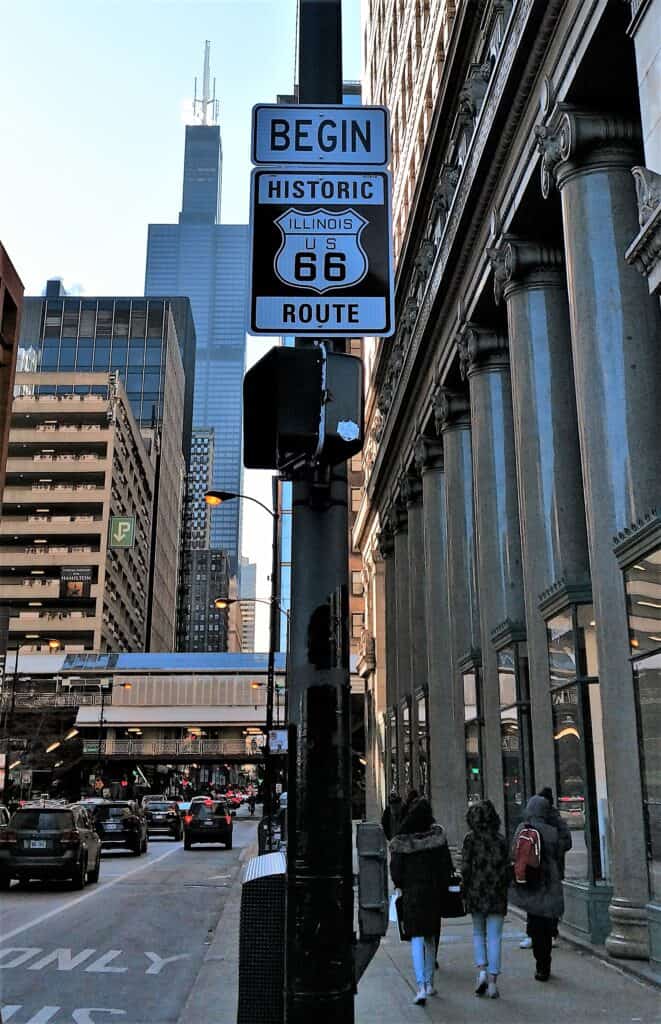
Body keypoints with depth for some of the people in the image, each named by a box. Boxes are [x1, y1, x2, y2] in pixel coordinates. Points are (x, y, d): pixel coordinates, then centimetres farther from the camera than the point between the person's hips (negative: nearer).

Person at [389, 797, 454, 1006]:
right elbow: (447, 866, -4)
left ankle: (421, 986, -12)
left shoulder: (400, 841, -9)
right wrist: (442, 888, 7)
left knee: (417, 939, 0)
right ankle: (429, 983, 26)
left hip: (411, 894, -2)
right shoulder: (438, 836, -7)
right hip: (434, 893, 2)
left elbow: (395, 871, -6)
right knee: (430, 938, 17)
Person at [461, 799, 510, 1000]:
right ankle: (493, 982, 3)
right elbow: (506, 868, 1)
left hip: (476, 893, -1)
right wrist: (504, 892, 12)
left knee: (478, 933, 16)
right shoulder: (501, 839, 0)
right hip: (497, 894, 1)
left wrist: (465, 893, 1)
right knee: (494, 938, 5)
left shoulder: (470, 838, -6)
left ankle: (482, 971, -1)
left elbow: (466, 867, -8)